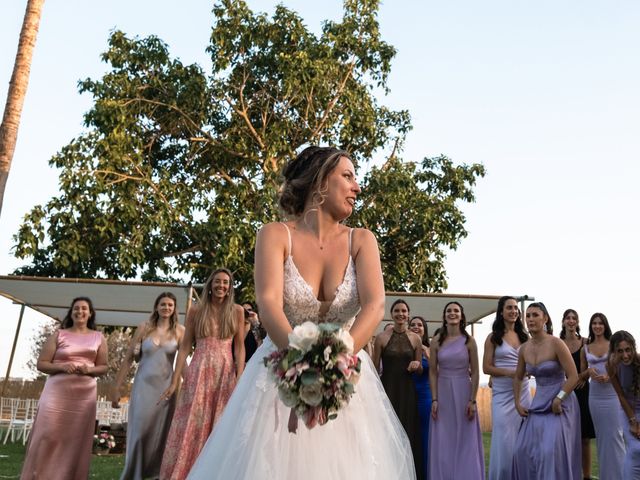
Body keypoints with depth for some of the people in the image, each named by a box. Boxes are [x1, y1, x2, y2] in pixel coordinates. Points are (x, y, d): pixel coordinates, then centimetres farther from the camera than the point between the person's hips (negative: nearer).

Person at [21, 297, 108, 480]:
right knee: (48, 436, -5)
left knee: (76, 439, 3)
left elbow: (103, 367, 12)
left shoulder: (98, 338, 10)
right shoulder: (59, 335, 5)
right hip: (57, 391, -2)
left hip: (85, 394, 2)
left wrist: (89, 369, -9)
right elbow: (41, 364, 2)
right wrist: (61, 366, -15)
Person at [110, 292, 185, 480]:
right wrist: (116, 387, 1)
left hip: (166, 386, 1)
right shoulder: (144, 327, 2)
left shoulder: (179, 331, 2)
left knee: (161, 433, 7)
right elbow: (128, 358, 2)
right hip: (144, 385, 0)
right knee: (139, 431, -1)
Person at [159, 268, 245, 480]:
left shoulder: (237, 311, 4)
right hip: (199, 374, 0)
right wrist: (174, 381, 0)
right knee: (191, 424, 0)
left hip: (225, 374, 0)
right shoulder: (196, 311, 4)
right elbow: (185, 346, 3)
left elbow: (239, 347, 2)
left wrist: (240, 378, -8)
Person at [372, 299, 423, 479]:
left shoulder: (415, 339, 6)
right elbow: (375, 368, -1)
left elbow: (420, 371, 13)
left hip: (407, 390, 2)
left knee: (408, 433, 6)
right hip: (387, 388, -2)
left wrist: (417, 365, -10)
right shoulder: (382, 337, -1)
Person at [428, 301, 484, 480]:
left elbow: (475, 372, -1)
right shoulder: (436, 341, 2)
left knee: (465, 441, 5)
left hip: (463, 393, -1)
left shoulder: (469, 341, -1)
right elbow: (433, 372, 2)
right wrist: (434, 400, -5)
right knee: (443, 443, 6)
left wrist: (472, 400, -8)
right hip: (443, 393, 1)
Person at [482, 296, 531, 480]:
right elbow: (486, 368, -5)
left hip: (523, 392, 4)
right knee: (504, 440, -2)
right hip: (502, 393, -4)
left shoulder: (524, 336, 9)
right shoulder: (493, 337, -2)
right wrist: (508, 372, -18)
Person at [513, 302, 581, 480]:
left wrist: (558, 400, -17)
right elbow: (518, 378, 15)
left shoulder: (556, 343, -16)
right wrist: (517, 403, 8)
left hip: (561, 403, -6)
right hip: (538, 404, 6)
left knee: (550, 451, -13)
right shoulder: (524, 348, 1)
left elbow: (573, 377, -15)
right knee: (523, 451, 5)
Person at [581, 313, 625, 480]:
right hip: (595, 396, 3)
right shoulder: (585, 348, 8)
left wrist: (609, 376, -17)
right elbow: (581, 375, 14)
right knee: (601, 436, 9)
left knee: (615, 435, -2)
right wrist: (589, 371, -8)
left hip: (613, 394, -3)